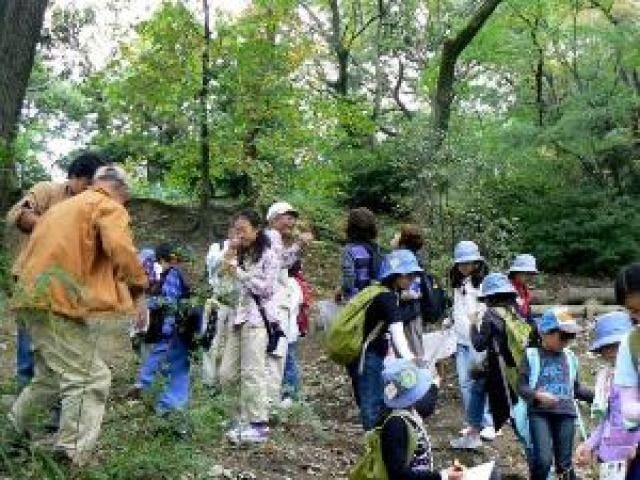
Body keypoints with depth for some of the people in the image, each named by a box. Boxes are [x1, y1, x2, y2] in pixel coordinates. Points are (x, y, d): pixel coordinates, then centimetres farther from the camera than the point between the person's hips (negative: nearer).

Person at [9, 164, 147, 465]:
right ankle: (71, 456, -8)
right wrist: (137, 284, -2)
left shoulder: (61, 207, 27)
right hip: (64, 302, -9)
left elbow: (27, 257, 28)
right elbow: (121, 251, -16)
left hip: (35, 297, 9)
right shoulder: (109, 207, 1)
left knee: (52, 375, 22)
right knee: (88, 380, -5)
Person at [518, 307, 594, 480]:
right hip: (539, 413, -3)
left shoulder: (570, 358, 14)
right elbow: (521, 386, -2)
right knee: (543, 460, -17)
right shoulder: (532, 355, 2)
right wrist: (537, 395, -21)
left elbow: (576, 388, 21)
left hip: (565, 413, 4)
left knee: (565, 462, 5)